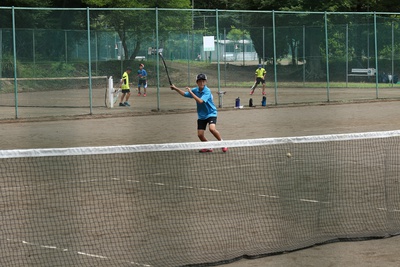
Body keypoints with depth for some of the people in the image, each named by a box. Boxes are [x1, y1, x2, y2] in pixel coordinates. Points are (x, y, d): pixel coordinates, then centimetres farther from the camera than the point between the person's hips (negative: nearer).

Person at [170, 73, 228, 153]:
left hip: (211, 113, -6)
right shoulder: (195, 90, -1)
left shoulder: (207, 91, -19)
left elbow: (200, 101, -31)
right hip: (201, 116, 6)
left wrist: (191, 92, -29)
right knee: (200, 134, -2)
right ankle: (208, 148, 21)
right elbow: (185, 94, 15)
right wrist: (175, 88, 6)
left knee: (212, 128, -30)